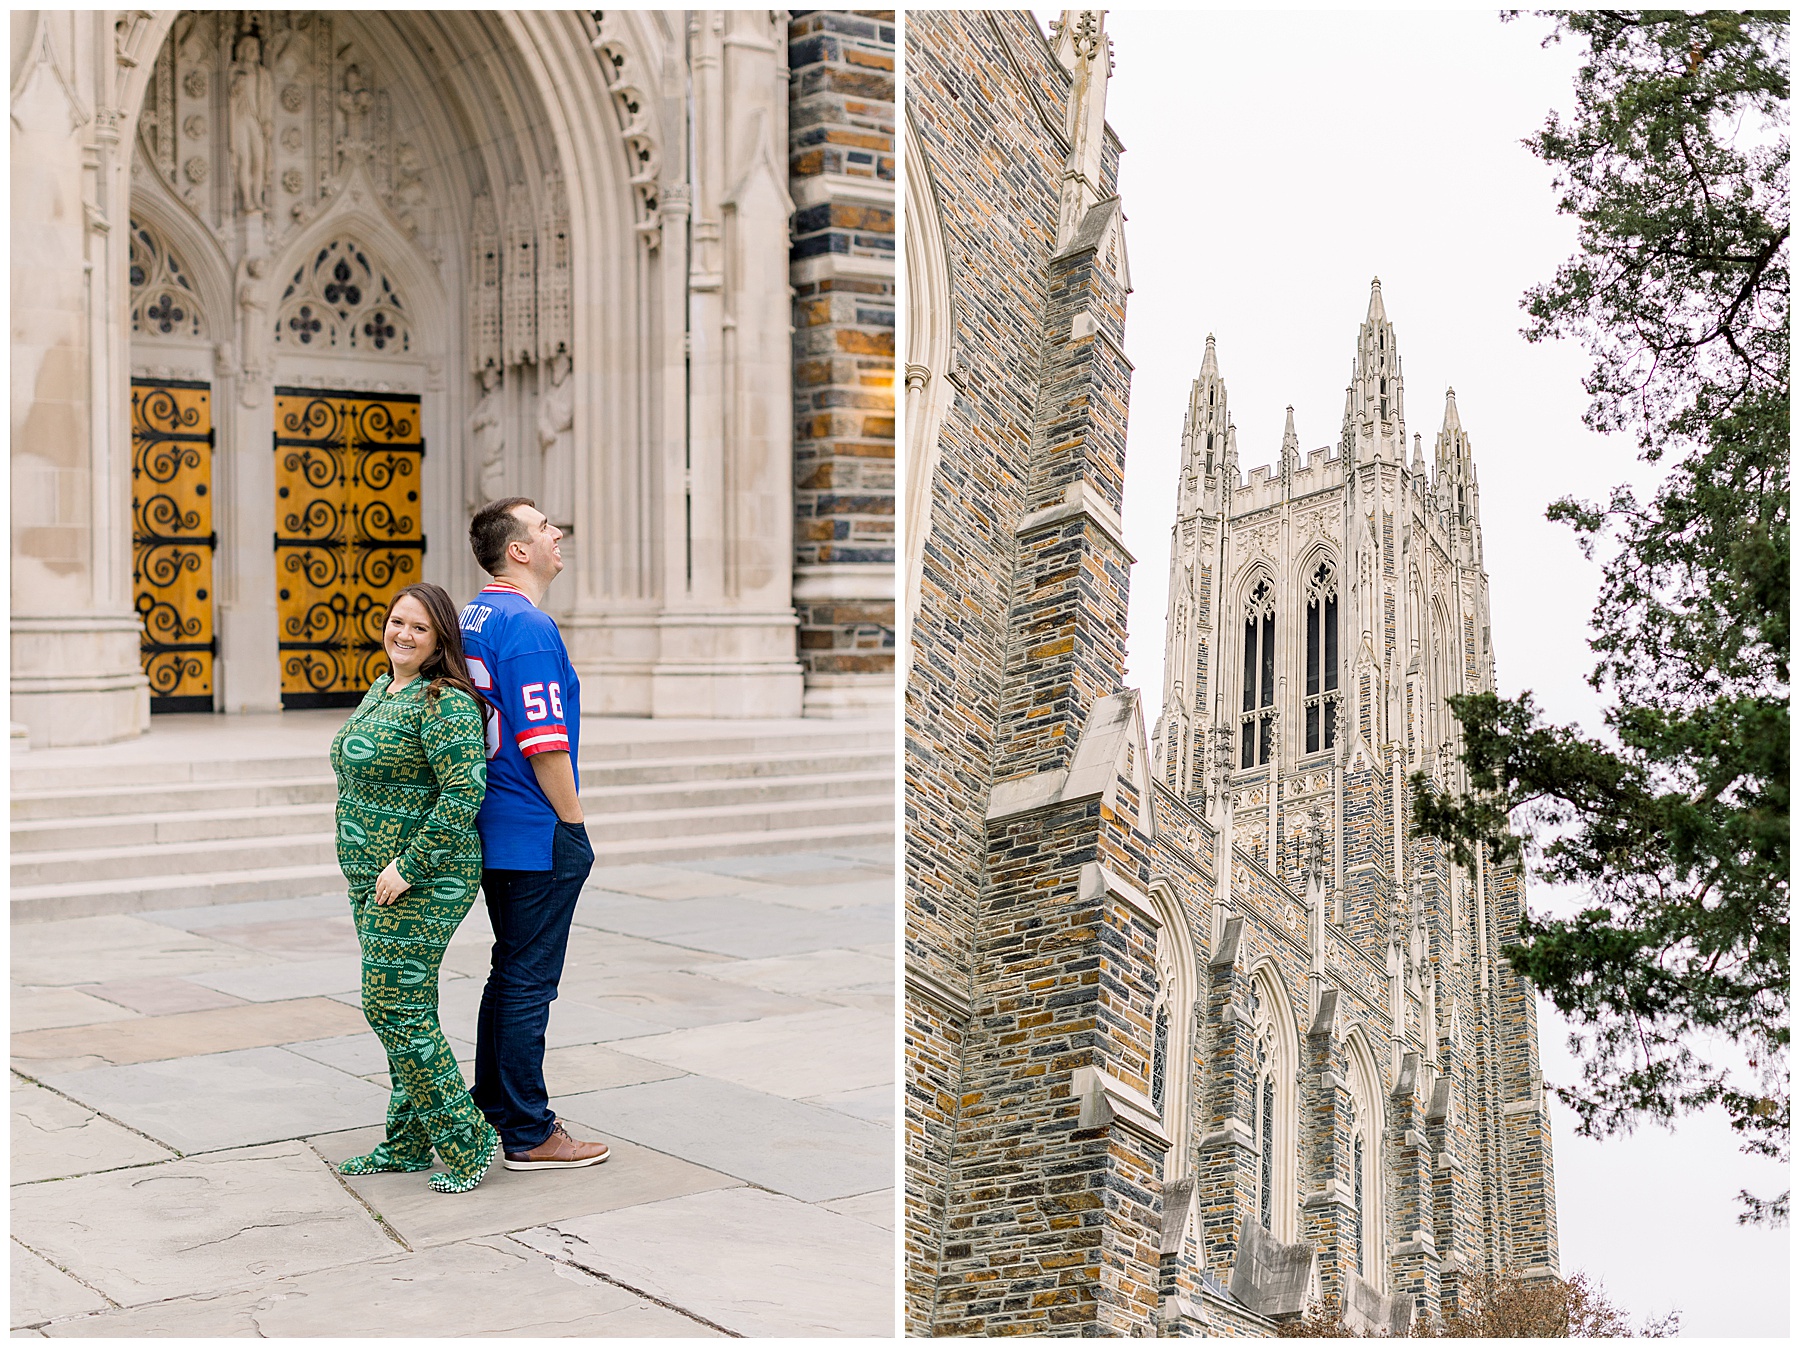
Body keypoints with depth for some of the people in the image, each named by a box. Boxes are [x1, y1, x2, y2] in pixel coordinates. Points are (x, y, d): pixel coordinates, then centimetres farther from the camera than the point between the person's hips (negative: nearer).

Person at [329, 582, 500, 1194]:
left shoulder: (445, 703, -16)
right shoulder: (381, 690, 14)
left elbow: (463, 793, -24)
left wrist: (409, 866, -22)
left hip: (421, 881, -9)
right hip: (374, 875, 9)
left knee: (394, 1008, -9)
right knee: (398, 1007, 14)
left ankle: (464, 1136, 4)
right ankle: (407, 1142, 23)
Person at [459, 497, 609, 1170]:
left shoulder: (472, 617, 12)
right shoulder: (528, 626, -18)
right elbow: (543, 744, -23)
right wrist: (575, 825, -12)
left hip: (491, 830, 10)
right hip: (538, 835, -10)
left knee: (511, 970, 19)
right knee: (529, 980, -2)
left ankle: (494, 1107, 28)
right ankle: (529, 1134, 6)